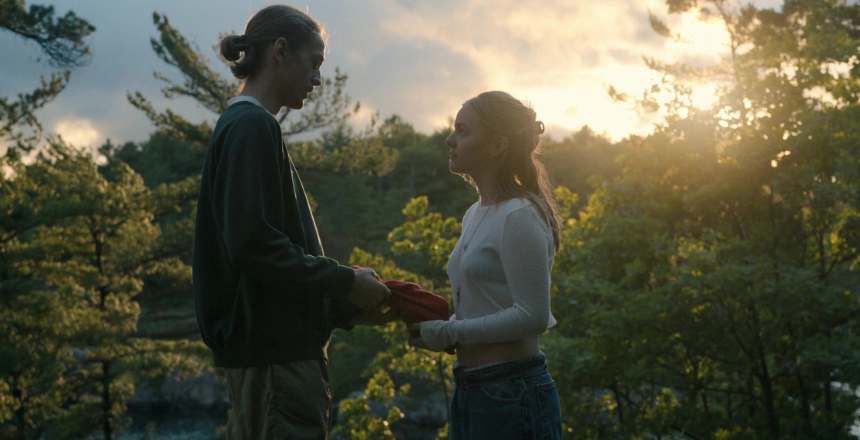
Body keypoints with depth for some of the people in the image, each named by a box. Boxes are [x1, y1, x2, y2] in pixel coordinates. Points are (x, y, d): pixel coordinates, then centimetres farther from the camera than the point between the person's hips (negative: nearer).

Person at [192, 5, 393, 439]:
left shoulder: (240, 124, 20)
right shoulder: (252, 127, -11)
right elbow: (254, 245, -21)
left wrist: (348, 309, 15)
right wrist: (346, 283, -12)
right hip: (274, 350, -10)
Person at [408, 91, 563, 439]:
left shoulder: (520, 217, -14)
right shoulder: (475, 215, 14)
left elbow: (533, 316, -18)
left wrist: (450, 333, -13)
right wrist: (433, 320, 2)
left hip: (512, 395, -9)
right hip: (469, 393, 9)